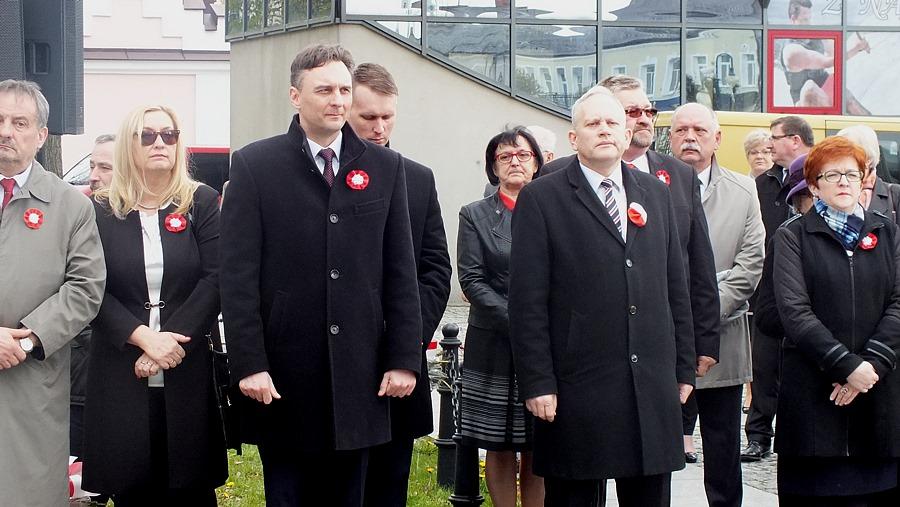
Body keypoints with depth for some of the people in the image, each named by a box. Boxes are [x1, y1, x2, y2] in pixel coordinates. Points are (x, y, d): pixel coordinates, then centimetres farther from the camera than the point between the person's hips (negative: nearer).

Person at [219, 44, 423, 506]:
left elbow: (401, 273, 7)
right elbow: (238, 275, -4)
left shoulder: (385, 167, 7)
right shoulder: (254, 165, -1)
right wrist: (248, 363, -10)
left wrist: (404, 358, 1)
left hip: (359, 373, 2)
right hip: (282, 373, -2)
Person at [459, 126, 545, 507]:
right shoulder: (475, 215, 5)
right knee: (500, 450, 3)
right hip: (495, 348, -1)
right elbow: (472, 280, -3)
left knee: (538, 450, 4)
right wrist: (518, 322, -13)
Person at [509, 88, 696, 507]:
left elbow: (675, 288, 16)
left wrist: (683, 367, 12)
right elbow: (527, 302, -6)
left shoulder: (656, 194, 14)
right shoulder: (541, 199, -1)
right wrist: (536, 383, -11)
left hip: (654, 387, 4)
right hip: (577, 390, -4)